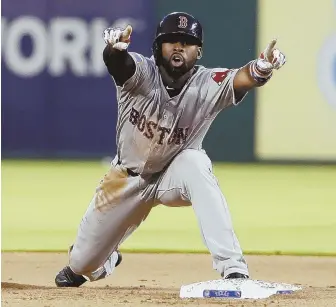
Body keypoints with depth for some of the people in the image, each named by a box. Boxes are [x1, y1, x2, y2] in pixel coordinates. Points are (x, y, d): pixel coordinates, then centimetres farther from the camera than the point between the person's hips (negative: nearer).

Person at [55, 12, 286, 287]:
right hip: (128, 178, 1)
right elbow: (117, 62, -45)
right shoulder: (141, 72, -23)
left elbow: (243, 78, -42)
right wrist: (115, 48, -70)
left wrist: (262, 68, -66)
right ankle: (96, 262, 53)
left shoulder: (207, 85, -23)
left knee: (195, 164, -37)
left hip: (177, 172, -1)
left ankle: (233, 268, -37)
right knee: (83, 263, 9)